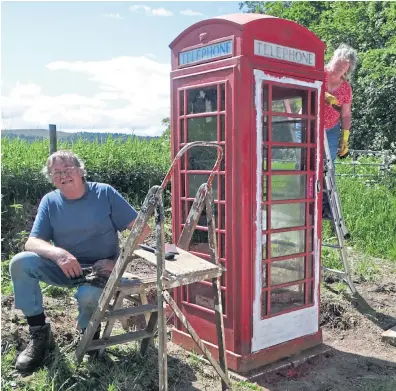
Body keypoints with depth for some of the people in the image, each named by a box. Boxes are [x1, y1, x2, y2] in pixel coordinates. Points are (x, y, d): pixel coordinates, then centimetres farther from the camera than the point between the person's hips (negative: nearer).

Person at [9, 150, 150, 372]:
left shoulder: (105, 193, -8)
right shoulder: (50, 202, -1)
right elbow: (32, 243, -8)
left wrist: (117, 261, -19)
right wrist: (58, 253, -30)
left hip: (100, 269, -3)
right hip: (65, 268, 3)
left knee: (88, 295, -36)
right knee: (21, 262, -20)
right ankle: (40, 333, -6)